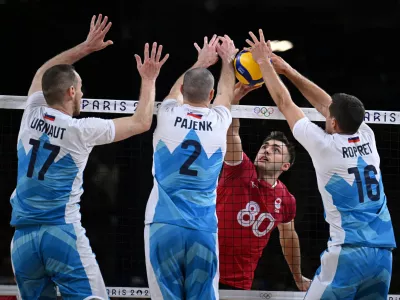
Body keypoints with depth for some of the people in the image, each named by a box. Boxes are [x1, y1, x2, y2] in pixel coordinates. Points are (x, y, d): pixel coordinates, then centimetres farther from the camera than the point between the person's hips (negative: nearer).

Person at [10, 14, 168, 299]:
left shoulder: (32, 115, 5)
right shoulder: (82, 130, -6)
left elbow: (43, 74, 27)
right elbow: (142, 123, 5)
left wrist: (86, 47, 28)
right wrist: (149, 80, 16)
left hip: (23, 235, 5)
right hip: (63, 232, -5)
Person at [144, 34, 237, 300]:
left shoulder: (168, 116, 2)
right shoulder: (218, 122, 4)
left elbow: (178, 90, 28)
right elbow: (226, 94, 29)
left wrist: (201, 62, 44)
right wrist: (227, 61, 47)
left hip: (163, 225, 0)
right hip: (203, 229, 0)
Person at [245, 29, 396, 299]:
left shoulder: (324, 144, -4)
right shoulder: (367, 137, 10)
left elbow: (284, 103, 8)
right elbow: (326, 102, 23)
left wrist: (264, 62, 20)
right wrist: (288, 70, 30)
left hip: (349, 252, -5)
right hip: (383, 252, 6)